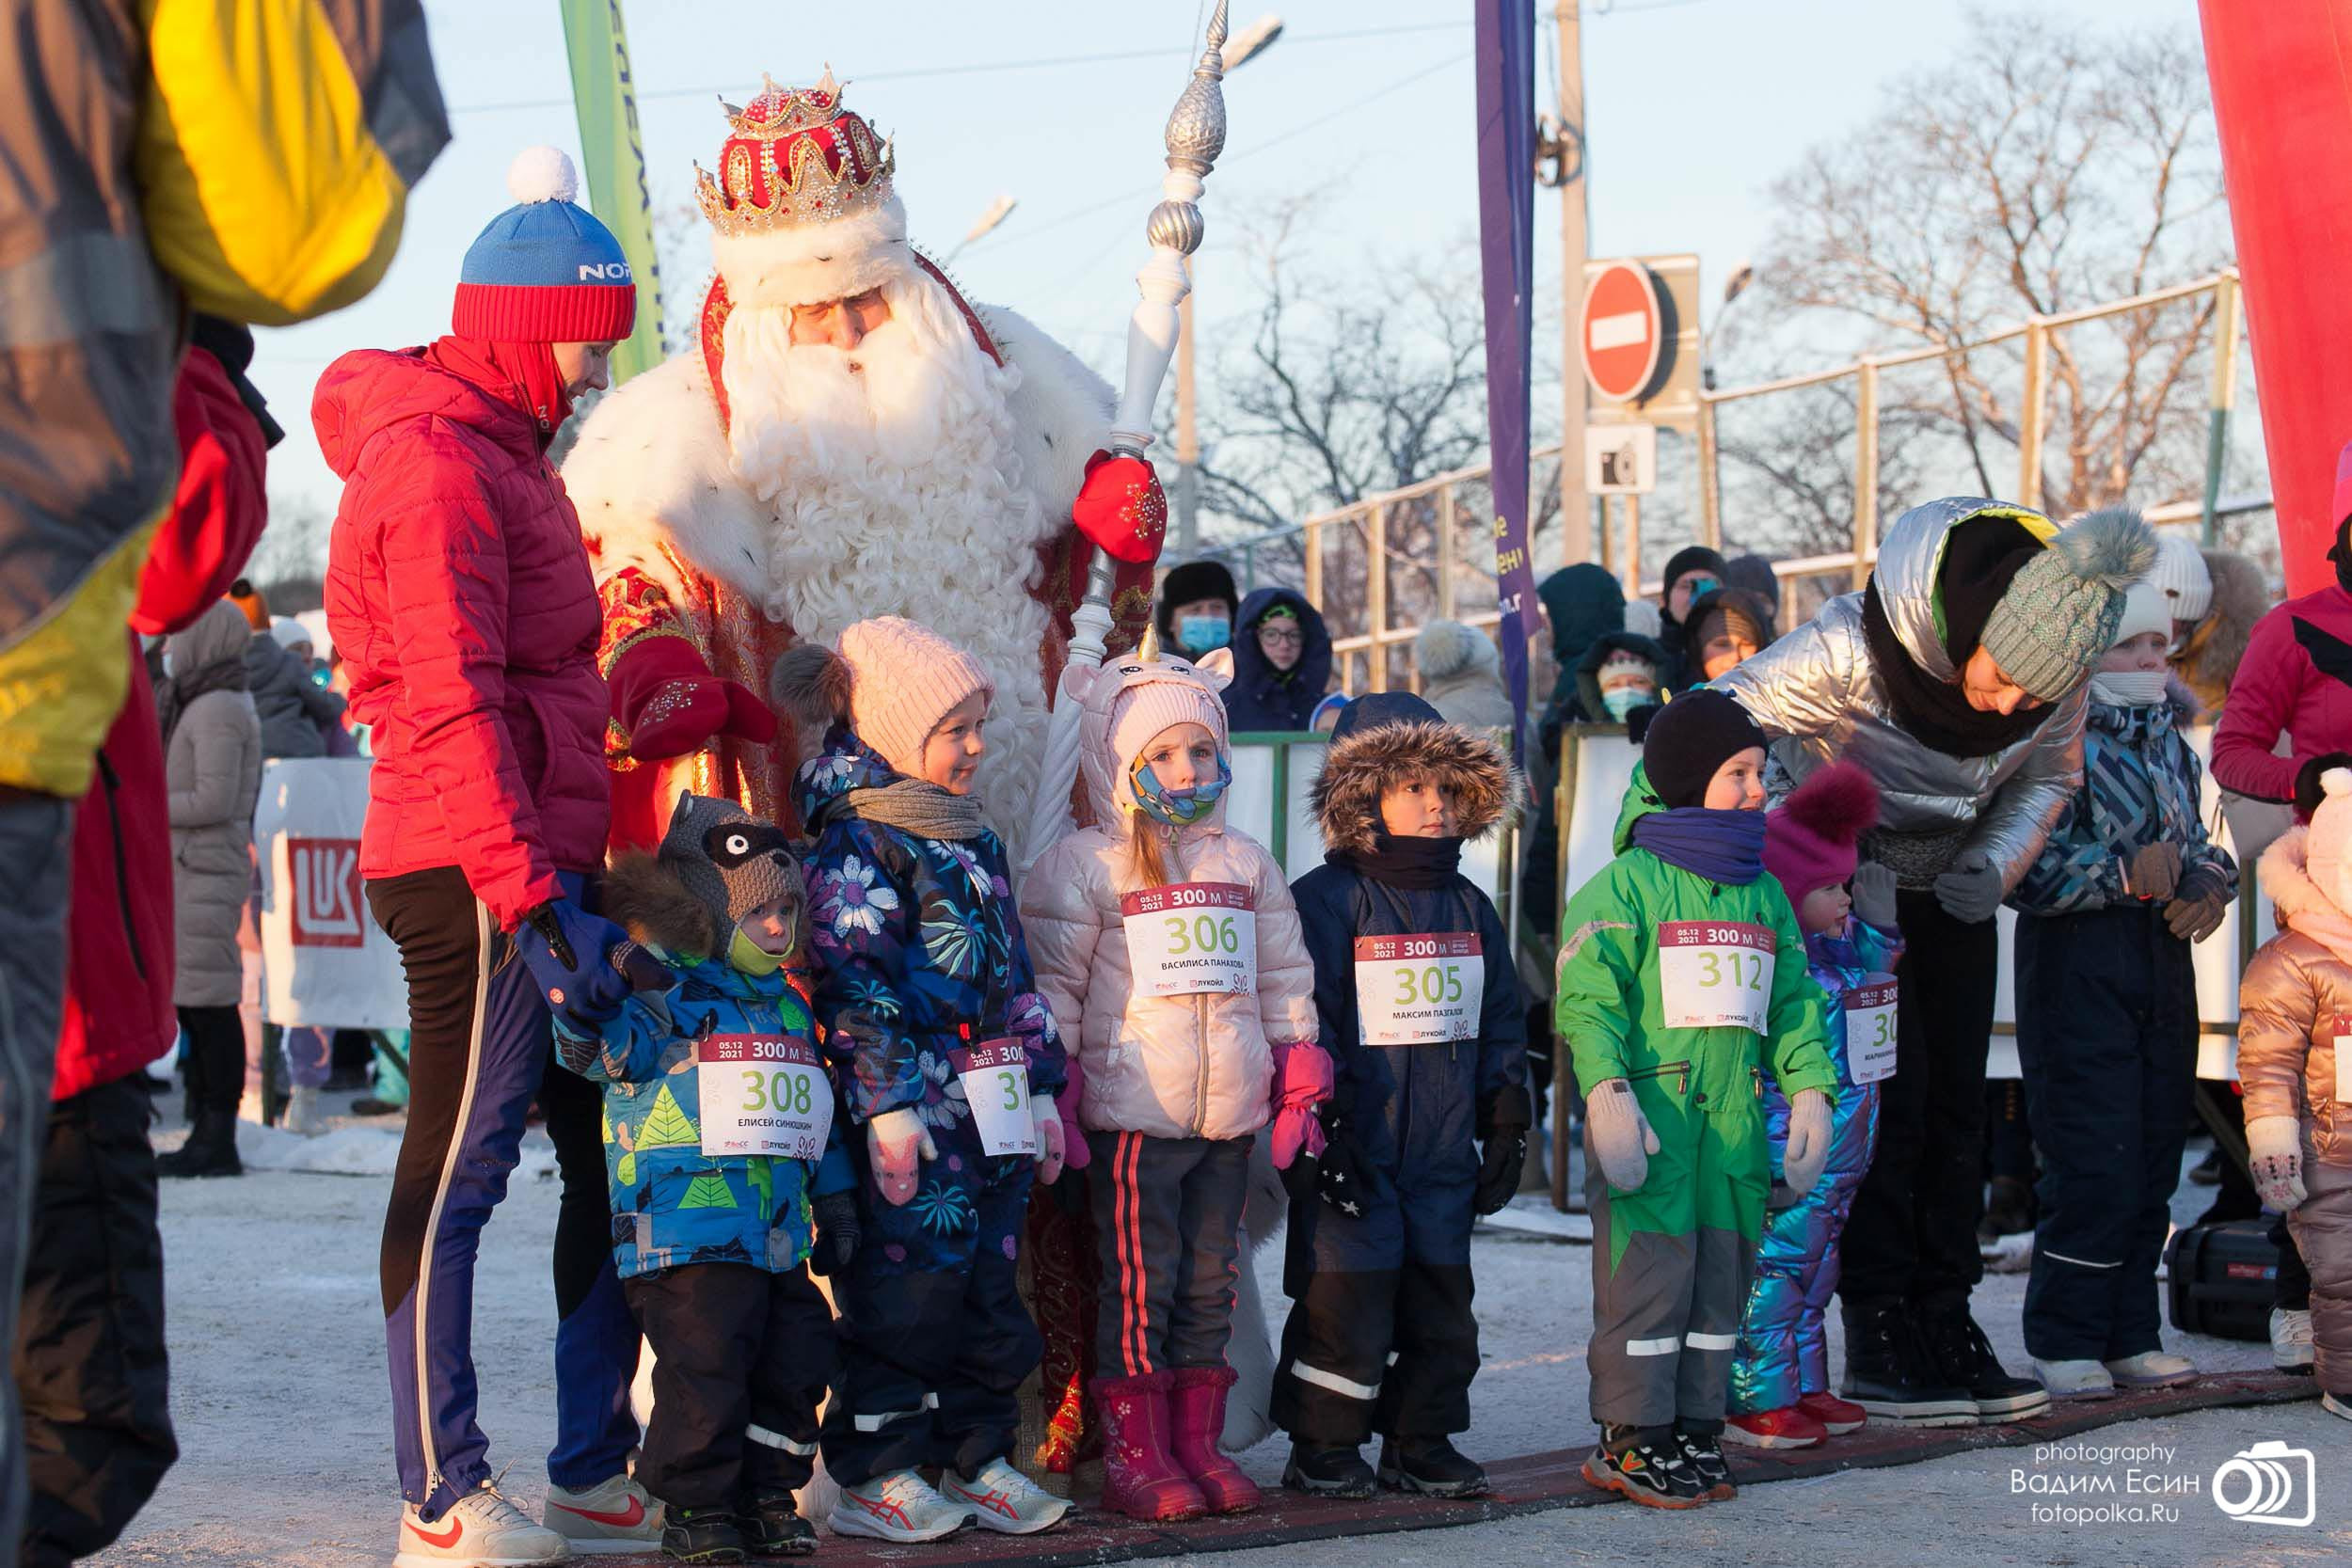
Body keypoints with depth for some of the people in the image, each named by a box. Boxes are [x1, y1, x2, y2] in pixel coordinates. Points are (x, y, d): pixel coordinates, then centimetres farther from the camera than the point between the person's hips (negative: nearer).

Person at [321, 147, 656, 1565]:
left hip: (544, 860, 10)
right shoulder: (438, 462, -11)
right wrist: (530, 894, -26)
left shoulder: (495, 449, 21)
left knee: (617, 1155, 10)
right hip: (481, 872, -10)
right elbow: (451, 707, -20)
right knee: (459, 1166, -5)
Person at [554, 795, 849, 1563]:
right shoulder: (667, 994, -5)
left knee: (791, 1363, 9)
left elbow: (808, 1113, 24)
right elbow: (613, 1048, -19)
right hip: (686, 1231, -7)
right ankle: (696, 1506, 3)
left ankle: (766, 1498, 22)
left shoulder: (789, 1007, 18)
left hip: (778, 1236, 7)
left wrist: (836, 1203, 23)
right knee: (705, 1365, -10)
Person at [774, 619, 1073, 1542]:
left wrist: (1042, 1091, 20)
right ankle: (871, 1474, 2)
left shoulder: (976, 841, 19)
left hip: (992, 1112, 8)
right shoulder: (857, 840, -8)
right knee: (910, 1284, -7)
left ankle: (978, 1457, 19)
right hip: (915, 1112, -8)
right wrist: (887, 1105, -20)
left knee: (989, 1286, 11)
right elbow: (854, 982, -14)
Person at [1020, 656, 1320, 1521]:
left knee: (1210, 1284, 9)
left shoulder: (1246, 864, 15)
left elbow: (1285, 978, 20)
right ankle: (1135, 1457, 2)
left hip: (1230, 1116, 5)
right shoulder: (1083, 866, -2)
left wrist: (1299, 1080, 14)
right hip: (1132, 1116, -5)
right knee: (1139, 1284, -5)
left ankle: (1198, 1444, 17)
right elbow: (1050, 983, -4)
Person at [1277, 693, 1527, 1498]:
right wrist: (1321, 1131, -16)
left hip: (1443, 1152, 6)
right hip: (1354, 1150, -6)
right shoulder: (1326, 899, -7)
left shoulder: (1469, 907, 13)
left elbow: (1501, 1025, 18)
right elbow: (1306, 1024, -12)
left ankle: (1422, 1441, 22)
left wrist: (1506, 1130, 14)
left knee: (1441, 1302, 10)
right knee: (1347, 1298, -4)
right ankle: (1322, 1446, 10)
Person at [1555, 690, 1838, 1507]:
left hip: (1734, 1122, 7)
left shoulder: (1764, 895, 18)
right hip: (1648, 1115, -6)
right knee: (1647, 1274, -6)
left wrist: (1809, 1089, 7)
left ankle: (1695, 1427, 18)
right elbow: (1587, 997, -10)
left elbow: (1794, 1003, 19)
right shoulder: (1626, 884, -3)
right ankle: (1631, 1438, 2)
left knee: (1723, 1276, 9)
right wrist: (1607, 1090, -21)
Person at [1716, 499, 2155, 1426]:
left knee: (1957, 1105, 3)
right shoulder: (1854, 649, -34)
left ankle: (1945, 1323, 11)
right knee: (1888, 1095, -12)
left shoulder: (2057, 672, -17)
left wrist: (1997, 864, -17)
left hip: (1953, 889, 5)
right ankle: (1876, 1338, -4)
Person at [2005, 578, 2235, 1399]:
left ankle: (2129, 1336, 18)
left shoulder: (2168, 738, 16)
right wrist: (2123, 874, -19)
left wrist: (2208, 885, 2)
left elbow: (2197, 839, 24)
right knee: (2093, 1157, -9)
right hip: (2077, 962, -7)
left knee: (2154, 1156, 9)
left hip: (2162, 956, 7)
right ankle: (2064, 1341, 2)